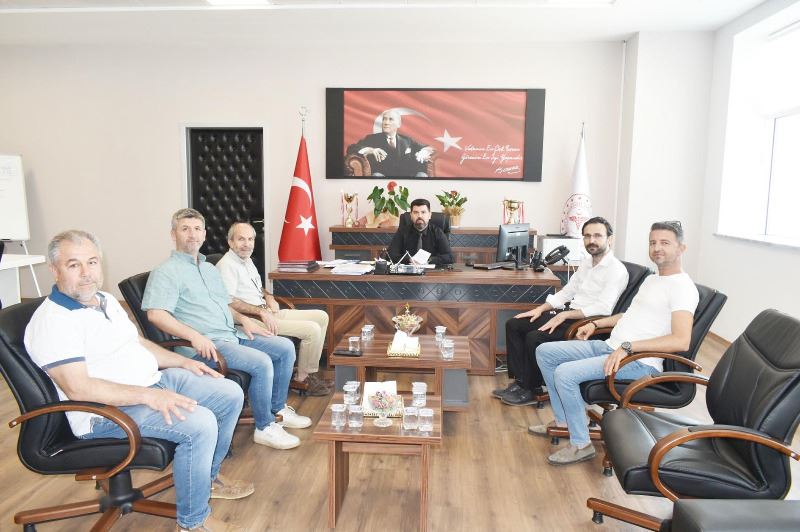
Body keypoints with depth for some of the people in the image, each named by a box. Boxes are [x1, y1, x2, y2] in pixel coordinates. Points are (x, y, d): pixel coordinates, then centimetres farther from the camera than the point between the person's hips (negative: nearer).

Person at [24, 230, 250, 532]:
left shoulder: (107, 301, 14)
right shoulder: (51, 320, -16)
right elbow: (78, 387, -26)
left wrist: (182, 362, 11)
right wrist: (148, 396, -31)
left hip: (156, 381, 10)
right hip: (106, 410, -9)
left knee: (230, 395, 4)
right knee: (199, 424, -29)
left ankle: (207, 478, 24)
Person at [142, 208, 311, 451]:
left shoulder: (210, 269, 22)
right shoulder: (166, 272, -6)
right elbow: (155, 314, -20)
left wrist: (243, 319, 9)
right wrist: (194, 335, -30)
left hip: (232, 335, 9)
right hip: (204, 345, -9)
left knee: (285, 347, 3)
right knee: (261, 362, -26)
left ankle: (278, 409, 16)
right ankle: (264, 428, -8)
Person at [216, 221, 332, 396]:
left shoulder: (247, 260, 17)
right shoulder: (227, 265, -13)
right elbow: (229, 302, -23)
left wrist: (268, 296, 8)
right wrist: (261, 311, -25)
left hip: (266, 312, 10)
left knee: (321, 316, 5)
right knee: (312, 329, -19)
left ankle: (309, 370, 7)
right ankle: (304, 379, -2)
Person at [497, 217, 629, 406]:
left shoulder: (616, 270, -12)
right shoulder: (586, 263, 15)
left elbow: (603, 308, -23)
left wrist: (564, 315, -24)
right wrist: (540, 309, 5)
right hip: (568, 315, 9)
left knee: (535, 338, -26)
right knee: (513, 325, -1)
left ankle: (531, 390, -5)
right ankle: (519, 381, 0)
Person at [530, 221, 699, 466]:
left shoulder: (683, 287, -13)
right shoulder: (652, 279, 19)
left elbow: (681, 341, -26)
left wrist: (627, 347, -30)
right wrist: (595, 323, 23)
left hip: (639, 361, -10)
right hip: (609, 346, 10)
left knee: (565, 373, -27)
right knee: (544, 352, 6)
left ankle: (581, 445, -8)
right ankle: (563, 420, 16)